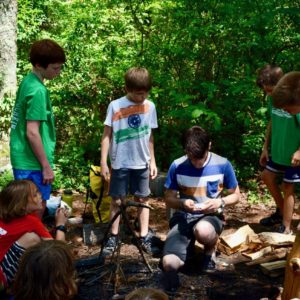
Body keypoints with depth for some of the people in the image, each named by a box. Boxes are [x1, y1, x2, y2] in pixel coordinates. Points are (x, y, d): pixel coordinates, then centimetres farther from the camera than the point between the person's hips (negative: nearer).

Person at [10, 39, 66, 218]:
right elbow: (32, 133, -22)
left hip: (24, 161, 9)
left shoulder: (27, 82, 10)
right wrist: (46, 166, -16)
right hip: (33, 164, -9)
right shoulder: (38, 90, -19)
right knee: (36, 211, 0)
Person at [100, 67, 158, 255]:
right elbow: (107, 135, -6)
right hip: (120, 163, -2)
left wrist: (153, 161, 10)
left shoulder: (150, 106, -1)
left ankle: (145, 237, 17)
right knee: (117, 200, 5)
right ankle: (114, 237, 16)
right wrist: (104, 162, -9)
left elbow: (150, 136, 8)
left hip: (142, 163, 2)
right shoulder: (116, 106, -10)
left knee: (142, 199, 10)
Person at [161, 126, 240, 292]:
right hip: (183, 217, 0)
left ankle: (210, 250, -1)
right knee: (169, 264, -25)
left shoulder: (223, 165, -7)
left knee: (202, 230, -41)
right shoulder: (177, 166, -7)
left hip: (211, 216, 0)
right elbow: (168, 199, 3)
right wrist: (182, 203, -20)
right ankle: (188, 246, 12)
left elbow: (235, 195, 5)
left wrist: (220, 202, -16)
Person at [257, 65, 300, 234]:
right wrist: (266, 147, 12)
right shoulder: (273, 99, -3)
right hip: (277, 151, 8)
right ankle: (281, 212, 37)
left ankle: (286, 228, 15)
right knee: (268, 176, 19)